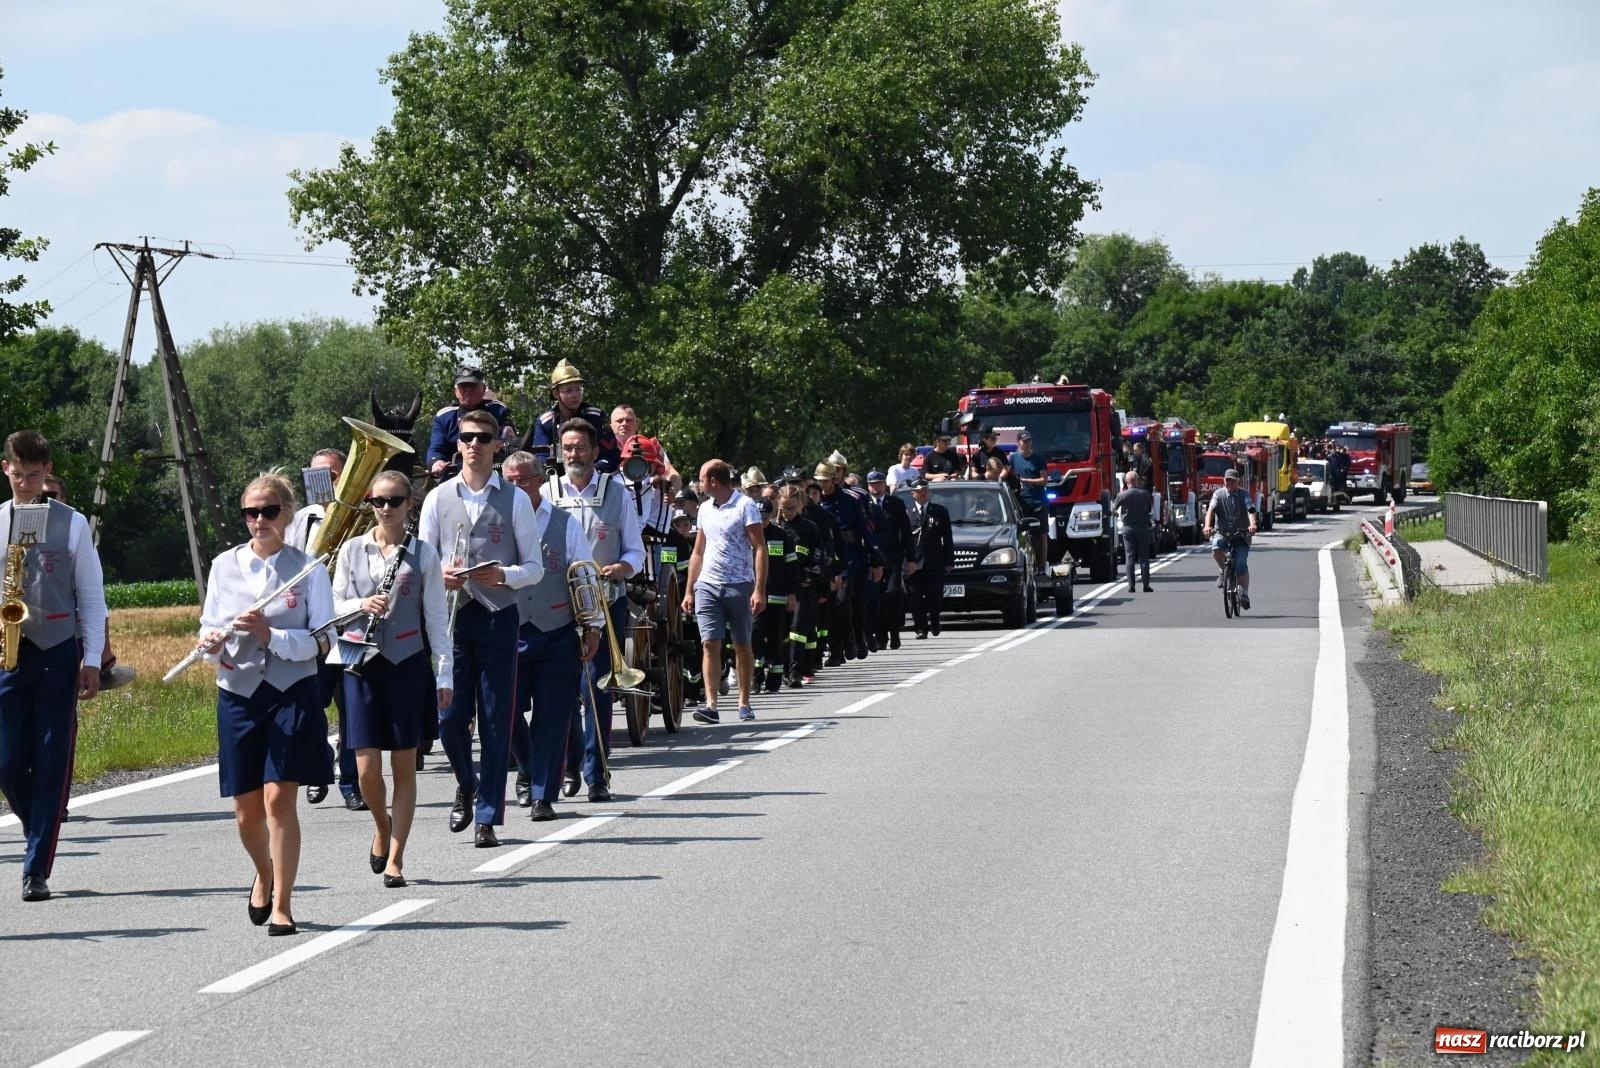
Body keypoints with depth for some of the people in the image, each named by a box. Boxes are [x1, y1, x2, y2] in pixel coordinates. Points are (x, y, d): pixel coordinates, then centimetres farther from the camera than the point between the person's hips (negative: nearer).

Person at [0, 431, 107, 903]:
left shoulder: (72, 523, 3)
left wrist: (92, 661, -1)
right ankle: (41, 839, 26)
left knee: (51, 765, -3)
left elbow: (92, 597, 5)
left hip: (58, 655, -2)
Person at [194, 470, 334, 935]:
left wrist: (271, 635, -19)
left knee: (279, 798, -13)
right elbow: (210, 631, 10)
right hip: (238, 692, 3)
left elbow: (321, 641, -5)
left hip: (292, 693, -3)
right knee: (246, 810, 8)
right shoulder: (225, 566, 7)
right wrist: (213, 643, -13)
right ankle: (264, 876, 38)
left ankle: (282, 904, -6)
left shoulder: (309, 570, -1)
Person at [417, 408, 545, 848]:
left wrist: (505, 576, -17)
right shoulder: (438, 499, 8)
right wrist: (441, 576, -13)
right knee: (450, 716, -2)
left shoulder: (515, 499, 4)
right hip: (451, 615, 1)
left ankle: (488, 819, 5)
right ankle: (466, 785, 29)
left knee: (496, 719, -1)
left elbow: (535, 567, 3)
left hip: (499, 617, -1)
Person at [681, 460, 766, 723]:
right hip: (707, 584, 4)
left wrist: (759, 589, -16)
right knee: (710, 644, -8)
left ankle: (744, 703, 16)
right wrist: (688, 590, 16)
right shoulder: (705, 508, 14)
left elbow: (760, 549, -9)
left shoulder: (745, 506, -5)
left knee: (742, 645, 6)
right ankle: (710, 704, -14)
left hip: (739, 585, -4)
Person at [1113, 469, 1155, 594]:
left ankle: (1131, 585, -1)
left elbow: (1113, 508, 7)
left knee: (1130, 557, 3)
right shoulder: (1145, 493, -5)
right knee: (1144, 557, 5)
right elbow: (1151, 505, 10)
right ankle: (1146, 585, 2)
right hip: (1143, 527, 0)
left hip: (1128, 528, 0)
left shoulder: (1122, 495, -8)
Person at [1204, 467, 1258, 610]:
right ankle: (1223, 571, -3)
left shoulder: (1244, 495, 2)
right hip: (1222, 533, 0)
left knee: (1241, 564, -16)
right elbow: (1211, 510, -14)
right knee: (1216, 548, -32)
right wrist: (1207, 525, -34)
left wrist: (1252, 524, -37)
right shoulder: (1218, 494, 2)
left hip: (1241, 535, 0)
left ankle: (1244, 593, -4)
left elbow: (1250, 510, -16)